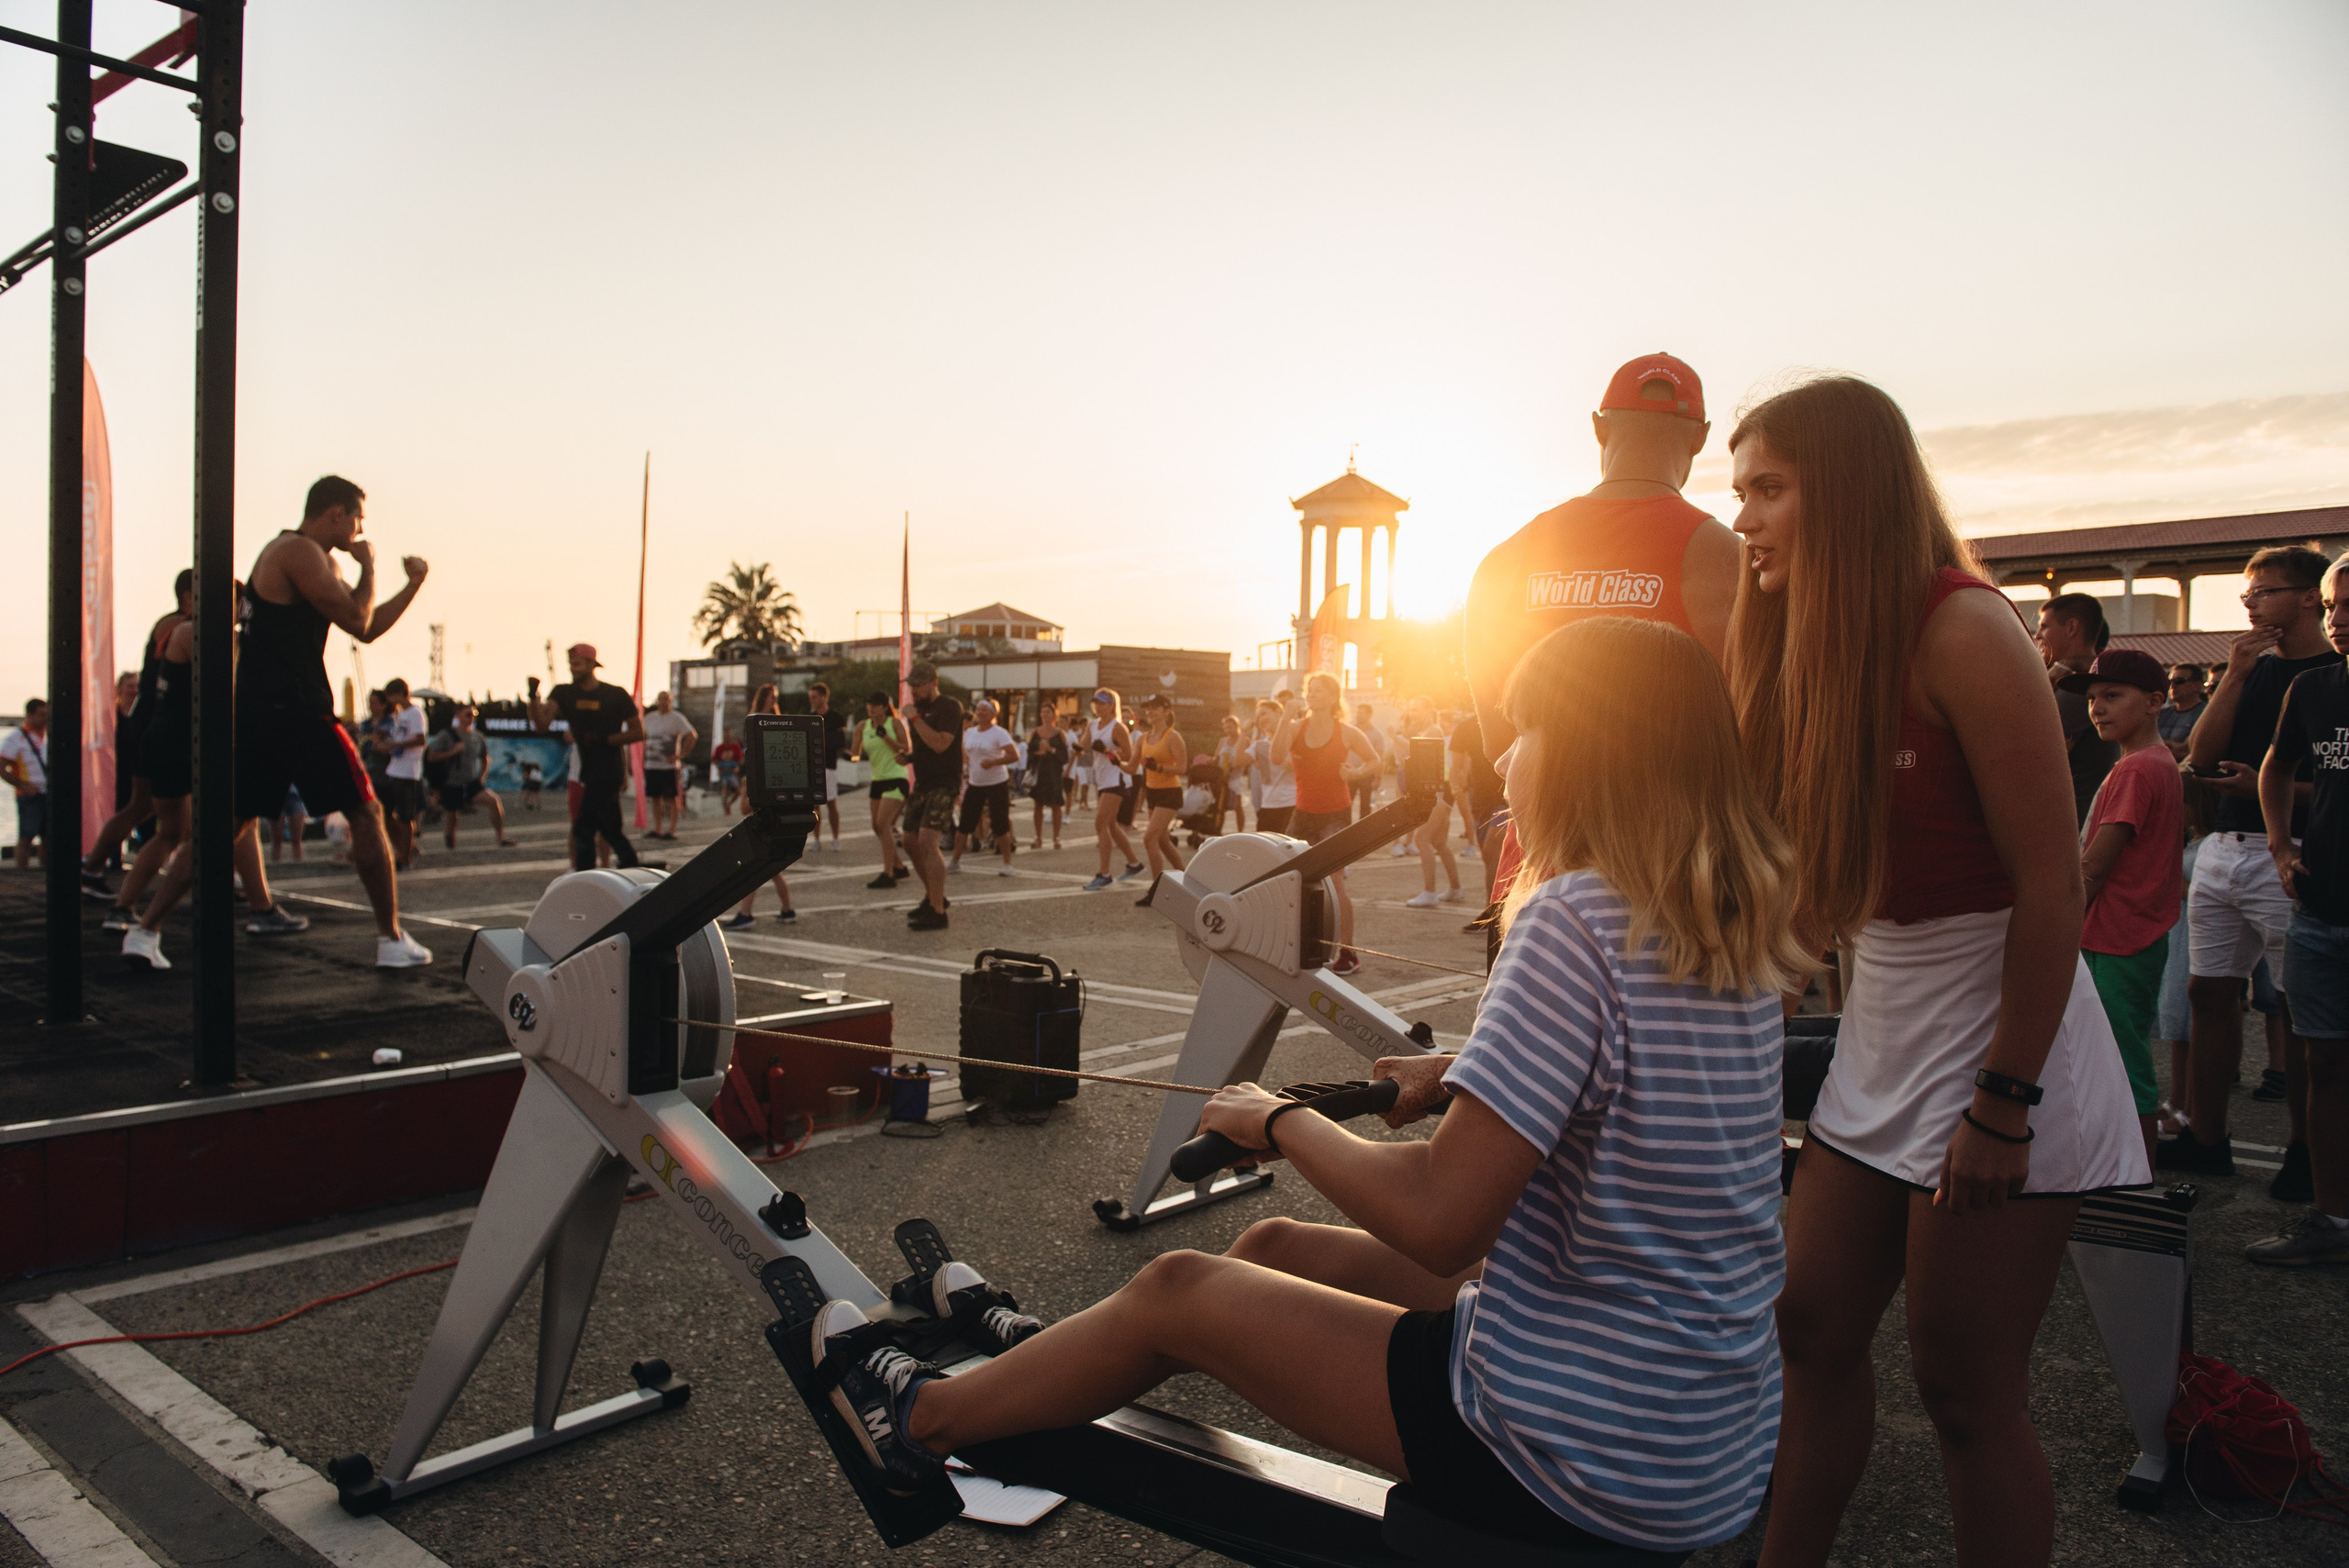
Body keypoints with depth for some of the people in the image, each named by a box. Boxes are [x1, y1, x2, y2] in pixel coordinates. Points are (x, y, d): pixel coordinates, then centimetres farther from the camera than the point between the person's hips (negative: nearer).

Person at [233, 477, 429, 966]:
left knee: (238, 817, 17)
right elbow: (356, 621, -14)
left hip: (252, 706, 10)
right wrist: (368, 567, 0)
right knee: (365, 813, -4)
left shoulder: (316, 560, 22)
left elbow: (368, 628, 24)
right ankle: (391, 939, -3)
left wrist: (413, 584, 20)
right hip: (294, 707, -10)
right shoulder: (300, 552, -9)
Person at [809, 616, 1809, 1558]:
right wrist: (1463, 1071, 12)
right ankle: (1039, 1356, 46)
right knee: (1273, 1249, 20)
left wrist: (1281, 1123, -11)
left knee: (1176, 1291, 7)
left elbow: (1438, 1221, -27)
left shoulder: (1571, 918, -25)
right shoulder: (1734, 938, 3)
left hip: (1585, 1472, -8)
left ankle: (923, 1420, 33)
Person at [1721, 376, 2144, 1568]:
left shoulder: (1964, 633, -17)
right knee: (1811, 1334, 13)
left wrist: (2006, 1102, -18)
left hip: (1994, 1041, -7)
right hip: (1878, 1042, 7)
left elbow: (2050, 881, -18)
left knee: (1966, 1389, 3)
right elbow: (1814, 892, 8)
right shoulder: (1809, 645, 6)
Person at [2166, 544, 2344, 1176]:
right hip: (2222, 849, 7)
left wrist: (2271, 786, -20)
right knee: (2210, 993, 8)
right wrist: (2234, 676, -1)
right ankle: (2204, 1138, 16)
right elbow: (2200, 757, 6)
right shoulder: (2251, 670, 17)